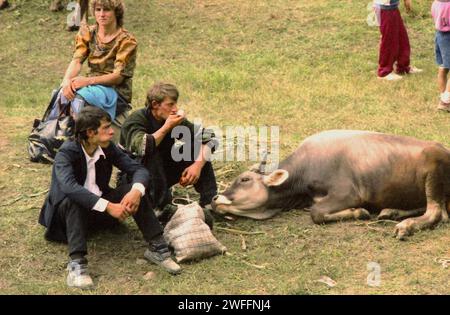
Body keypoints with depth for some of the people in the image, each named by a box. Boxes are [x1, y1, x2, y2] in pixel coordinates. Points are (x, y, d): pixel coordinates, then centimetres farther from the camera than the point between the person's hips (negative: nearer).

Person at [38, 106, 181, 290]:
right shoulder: (66, 153, -22)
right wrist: (108, 206, -46)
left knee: (134, 189, -16)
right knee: (73, 200, -38)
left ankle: (157, 247, -17)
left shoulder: (108, 148, -5)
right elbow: (69, 187, -40)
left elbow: (139, 169, -9)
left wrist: (136, 191, -32)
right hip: (68, 211, -5)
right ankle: (76, 262, -43)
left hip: (99, 210, 5)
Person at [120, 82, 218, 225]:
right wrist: (166, 127, -33)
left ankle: (209, 204, -18)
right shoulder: (136, 120, -21)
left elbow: (209, 137, -8)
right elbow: (142, 148, -42)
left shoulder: (175, 120, -6)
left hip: (162, 175, 5)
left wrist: (198, 164, -24)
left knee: (197, 147, -10)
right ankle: (165, 209, -29)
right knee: (152, 156, -34)